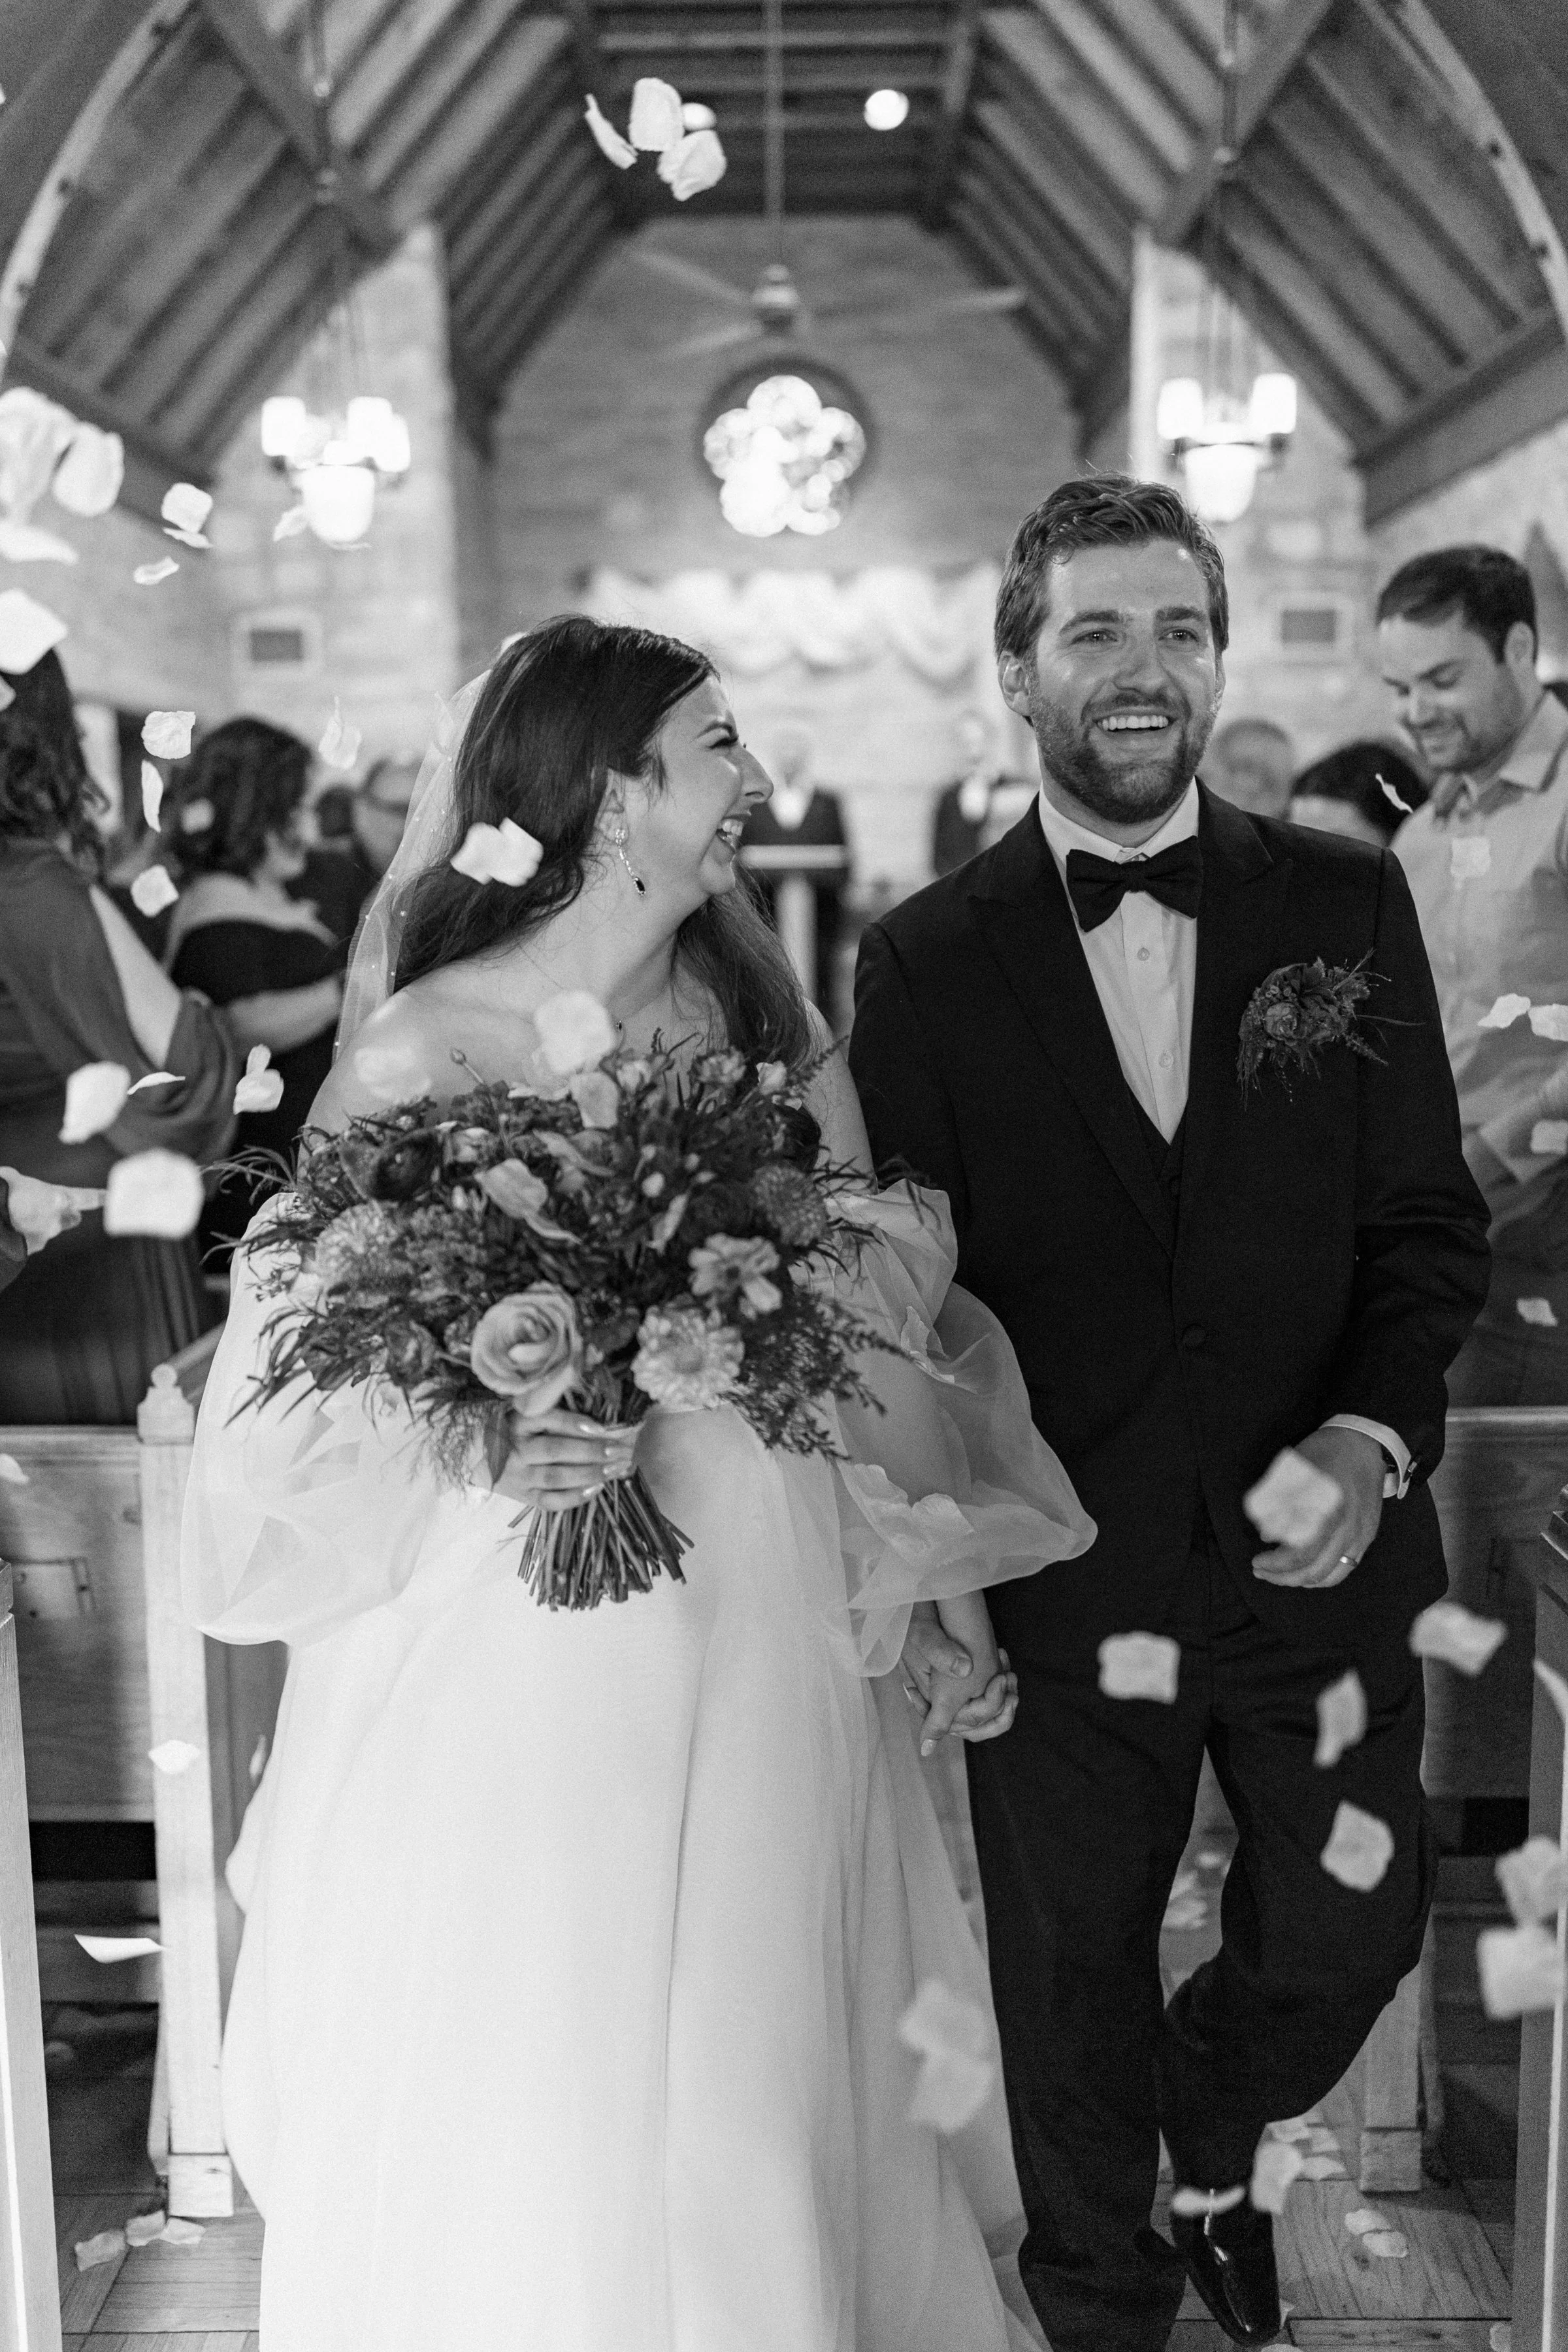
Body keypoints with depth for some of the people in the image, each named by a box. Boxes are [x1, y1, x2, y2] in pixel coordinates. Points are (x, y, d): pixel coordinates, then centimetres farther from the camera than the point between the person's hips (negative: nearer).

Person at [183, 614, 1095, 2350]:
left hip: (768, 1638, 4)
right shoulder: (420, 1048, -10)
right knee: (520, 2113, 9)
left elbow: (871, 1317, 10)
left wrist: (941, 1584, 6)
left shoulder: (762, 1024, 5)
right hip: (522, 1672, -4)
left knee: (747, 2101, 14)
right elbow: (297, 1380, -5)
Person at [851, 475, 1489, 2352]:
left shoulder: (1348, 903, -1)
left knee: (1350, 1941, 17)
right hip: (1058, 1570, -1)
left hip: (1313, 1553, 2)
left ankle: (1211, 2146, 51)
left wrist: (1378, 1429, -16)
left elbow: (1427, 1221, 0)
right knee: (1075, 1994, 15)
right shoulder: (925, 958, -4)